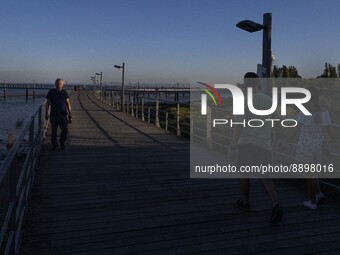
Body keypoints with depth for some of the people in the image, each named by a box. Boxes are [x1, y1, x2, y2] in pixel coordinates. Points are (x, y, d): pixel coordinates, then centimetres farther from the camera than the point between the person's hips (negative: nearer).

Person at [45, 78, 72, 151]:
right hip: (54, 114, 0)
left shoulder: (64, 92, 5)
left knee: (64, 129, -8)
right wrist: (46, 113, 1)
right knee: (54, 130, 5)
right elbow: (48, 103, 7)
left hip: (63, 114, 0)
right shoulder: (51, 92, 3)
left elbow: (68, 103, 8)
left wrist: (70, 114, 5)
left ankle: (62, 142, 16)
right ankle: (54, 144, 21)